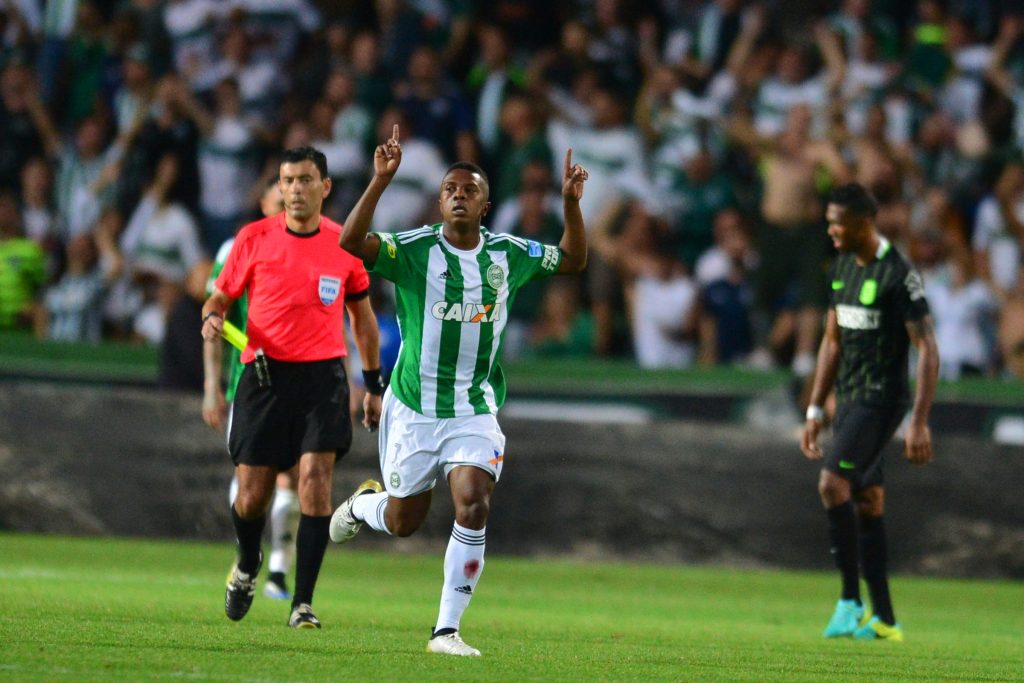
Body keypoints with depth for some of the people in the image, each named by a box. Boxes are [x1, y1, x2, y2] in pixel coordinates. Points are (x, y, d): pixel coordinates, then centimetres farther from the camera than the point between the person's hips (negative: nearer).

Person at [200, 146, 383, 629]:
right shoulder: (254, 239, 1)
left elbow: (361, 315, 17)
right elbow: (220, 296, 10)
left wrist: (374, 384, 16)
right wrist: (212, 318, -14)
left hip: (323, 376, 0)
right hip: (265, 374, 0)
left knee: (315, 480, -17)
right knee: (251, 497, 1)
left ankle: (303, 604, -12)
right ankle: (247, 565, 36)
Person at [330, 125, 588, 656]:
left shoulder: (508, 254, 1)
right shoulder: (414, 249, -12)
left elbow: (573, 259, 15)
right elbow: (351, 242, -28)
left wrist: (571, 203, -2)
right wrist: (381, 181, -36)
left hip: (474, 410, 2)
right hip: (413, 408, -2)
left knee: (474, 508, -18)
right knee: (404, 522, 10)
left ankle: (447, 631, -9)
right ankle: (363, 504, 49)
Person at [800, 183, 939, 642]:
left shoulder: (897, 274, -14)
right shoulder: (841, 269, 11)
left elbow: (927, 350, -14)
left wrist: (919, 422, -19)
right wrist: (815, 410, 18)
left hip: (881, 398, -9)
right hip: (849, 399, 9)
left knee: (833, 483, -21)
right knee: (867, 502, 8)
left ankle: (851, 600, -15)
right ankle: (883, 620, 11)